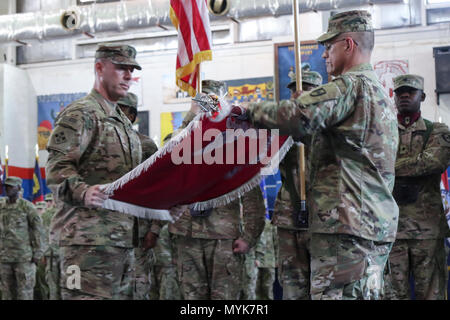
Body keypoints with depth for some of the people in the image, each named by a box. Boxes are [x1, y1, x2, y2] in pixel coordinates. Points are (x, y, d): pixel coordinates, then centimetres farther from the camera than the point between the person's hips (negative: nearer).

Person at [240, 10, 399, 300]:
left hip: (346, 223, -10)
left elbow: (298, 116, -25)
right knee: (365, 293, 13)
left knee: (336, 293, -11)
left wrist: (250, 112, -9)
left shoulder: (351, 84, -11)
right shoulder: (381, 92, 22)